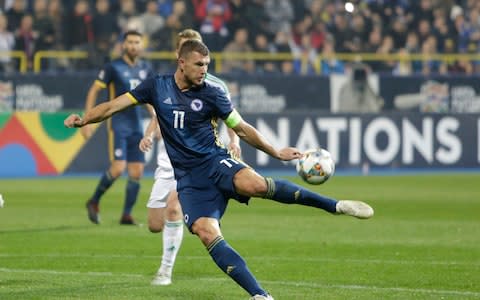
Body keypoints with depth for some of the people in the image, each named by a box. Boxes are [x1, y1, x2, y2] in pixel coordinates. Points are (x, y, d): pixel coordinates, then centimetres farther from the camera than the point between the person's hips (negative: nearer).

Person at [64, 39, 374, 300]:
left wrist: (276, 152, 8)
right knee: (207, 233, -21)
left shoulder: (211, 94, 0)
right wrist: (82, 119, -8)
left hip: (214, 161, -2)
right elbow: (114, 106, 6)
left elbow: (242, 128, 9)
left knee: (254, 183, -35)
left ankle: (337, 205, -24)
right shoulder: (157, 87, 4)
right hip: (188, 177, 2)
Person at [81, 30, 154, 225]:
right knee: (118, 168, -16)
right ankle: (94, 202, 6)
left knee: (137, 172, 0)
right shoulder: (113, 67, -6)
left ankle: (126, 215, 9)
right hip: (118, 124, -6)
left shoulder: (145, 69, 10)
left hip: (136, 126, 6)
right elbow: (94, 91, -3)